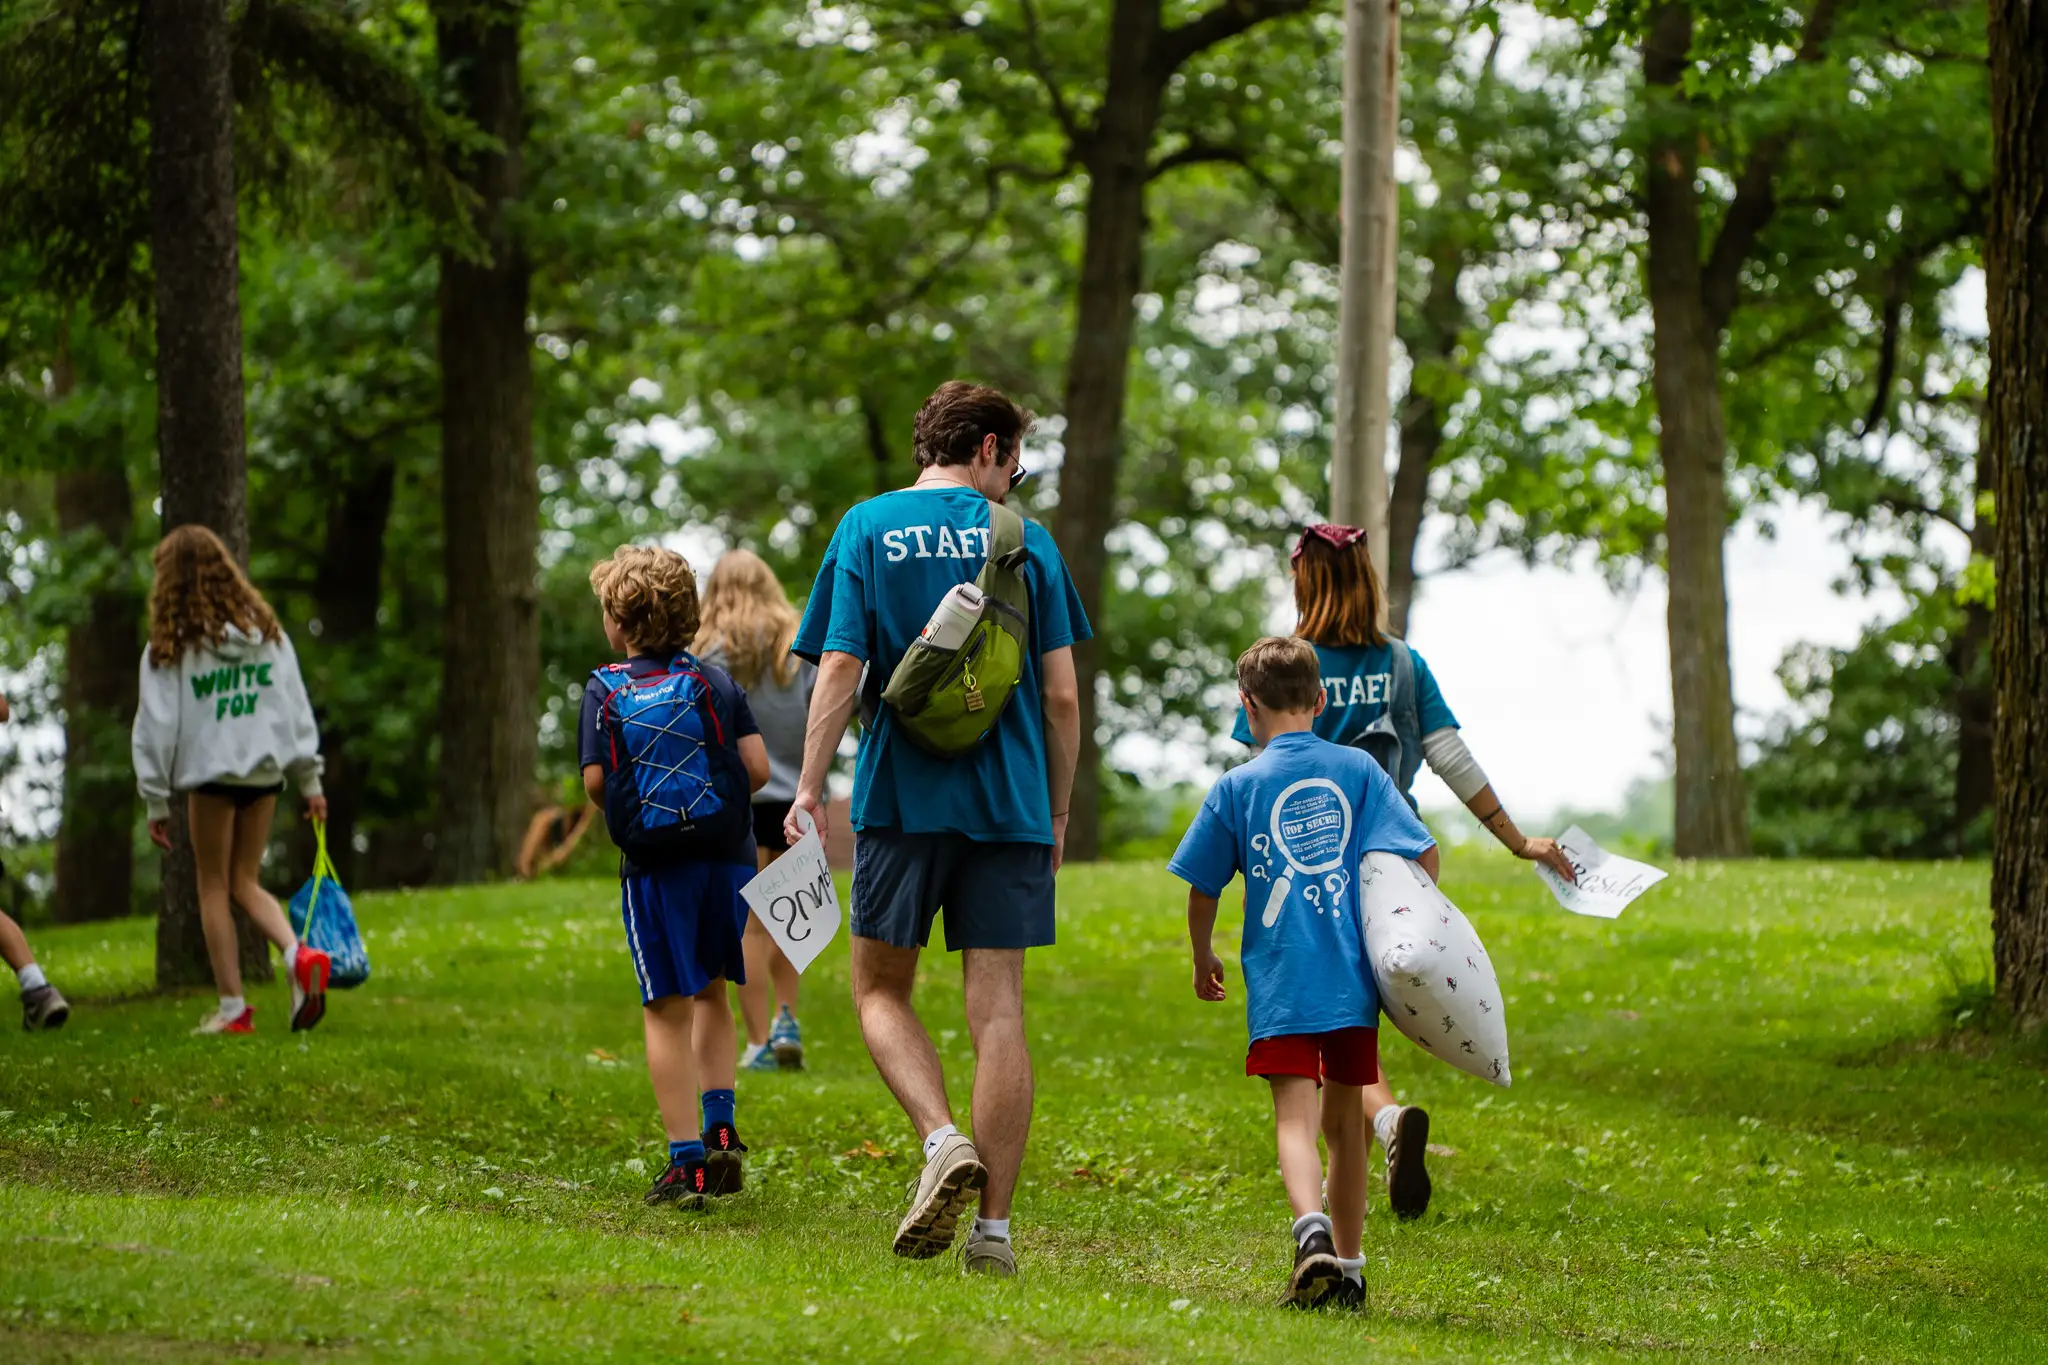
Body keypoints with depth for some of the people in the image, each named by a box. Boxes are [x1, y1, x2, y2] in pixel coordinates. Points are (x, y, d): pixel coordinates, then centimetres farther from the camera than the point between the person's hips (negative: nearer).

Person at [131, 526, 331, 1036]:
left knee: (214, 887, 7)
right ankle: (299, 954, -13)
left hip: (210, 771, -4)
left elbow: (156, 726, -5)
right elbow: (296, 708, 8)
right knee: (246, 883, 14)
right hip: (266, 769, 4)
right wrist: (310, 780, 12)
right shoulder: (267, 631, 6)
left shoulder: (171, 646, -6)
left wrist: (157, 803, 1)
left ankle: (232, 1008, 4)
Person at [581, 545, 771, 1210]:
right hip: (729, 858, 3)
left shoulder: (605, 690, -2)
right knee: (710, 993, 21)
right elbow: (757, 769, -1)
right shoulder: (719, 683, 4)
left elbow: (595, 782, -8)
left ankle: (687, 1159, -4)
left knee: (667, 1009, 0)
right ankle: (720, 1129, 12)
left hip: (655, 870, -3)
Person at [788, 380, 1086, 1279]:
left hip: (901, 798, -1)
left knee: (880, 988, 13)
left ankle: (944, 1140, -12)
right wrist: (1057, 811, 13)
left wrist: (809, 787, -3)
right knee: (997, 1008, 1)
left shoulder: (867, 528, 3)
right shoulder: (1025, 541, 5)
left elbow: (840, 668, -6)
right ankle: (993, 1228, -1)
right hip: (1009, 803, 1)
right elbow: (1060, 694, 4)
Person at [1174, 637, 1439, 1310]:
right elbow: (1424, 856, 2)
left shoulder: (1236, 788, 2)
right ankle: (1348, 1266, 21)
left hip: (1281, 981, -3)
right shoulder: (1358, 769, 6)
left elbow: (1202, 888, 9)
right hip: (1355, 977, 3)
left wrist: (1203, 959, 26)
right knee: (1344, 1116, 15)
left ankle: (1313, 1229, -36)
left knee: (1295, 1115, -10)